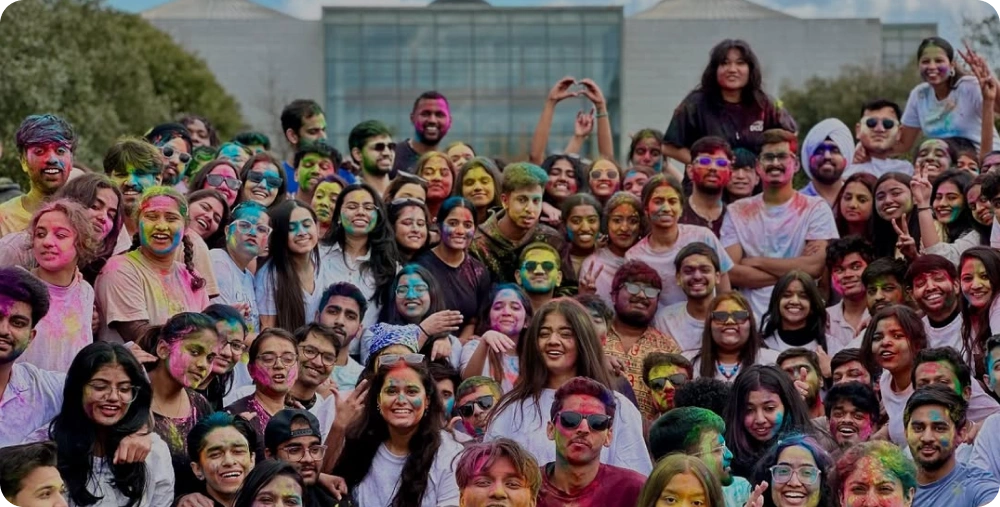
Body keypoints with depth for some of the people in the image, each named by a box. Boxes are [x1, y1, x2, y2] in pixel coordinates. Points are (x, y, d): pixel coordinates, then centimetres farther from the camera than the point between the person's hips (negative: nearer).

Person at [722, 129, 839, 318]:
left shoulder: (815, 209, 4)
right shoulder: (737, 212, 9)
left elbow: (815, 266, -9)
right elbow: (731, 272, -3)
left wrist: (756, 262, -4)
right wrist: (794, 270, -7)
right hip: (752, 317, 1)